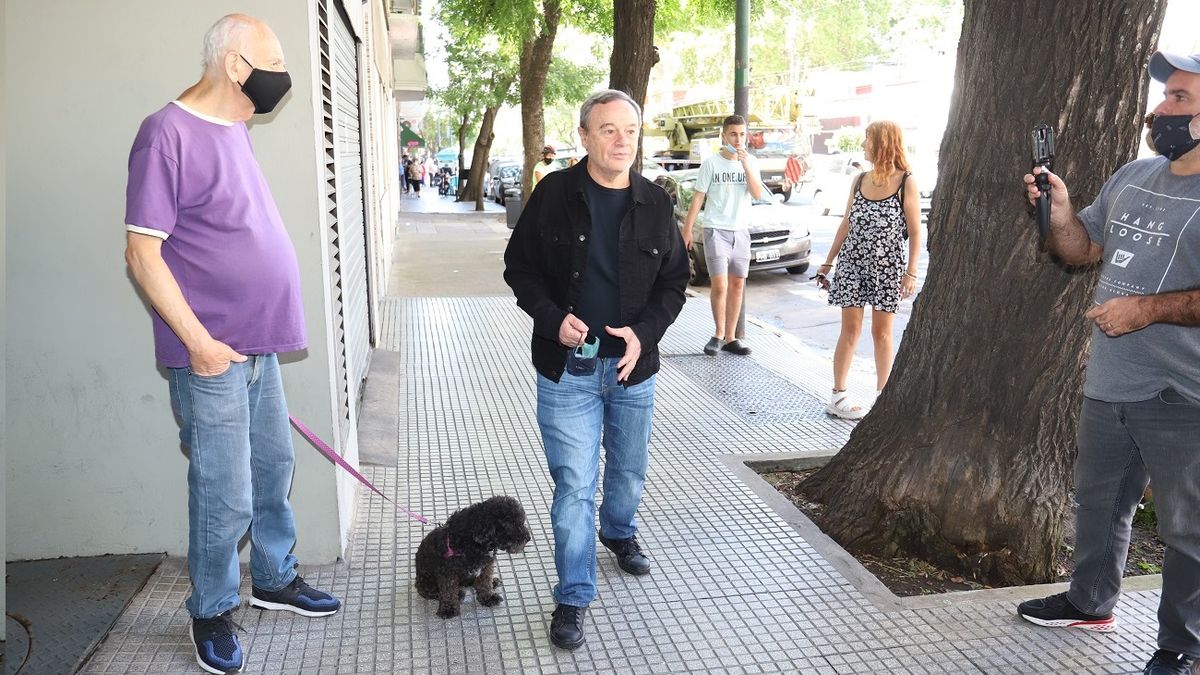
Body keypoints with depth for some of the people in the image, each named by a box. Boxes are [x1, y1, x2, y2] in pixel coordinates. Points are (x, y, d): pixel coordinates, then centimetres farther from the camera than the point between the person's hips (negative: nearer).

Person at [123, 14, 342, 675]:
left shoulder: (233, 130, 11)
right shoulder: (167, 133, -14)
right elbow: (143, 252, -16)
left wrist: (255, 335, 18)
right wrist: (199, 340, -18)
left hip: (258, 346, 8)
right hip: (213, 355, -8)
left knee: (273, 469, 19)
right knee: (227, 497, 0)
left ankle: (275, 578, 37)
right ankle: (212, 613, 22)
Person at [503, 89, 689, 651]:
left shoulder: (655, 204, 0)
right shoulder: (554, 194, -6)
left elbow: (674, 282, 6)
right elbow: (519, 267, 0)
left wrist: (644, 332, -11)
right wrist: (553, 318, -16)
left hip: (632, 365, 3)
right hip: (566, 367, -3)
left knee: (629, 470, 21)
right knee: (574, 483, -2)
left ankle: (619, 532, 52)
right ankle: (574, 598, 13)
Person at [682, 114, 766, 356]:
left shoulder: (750, 162, 7)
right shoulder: (711, 163, -3)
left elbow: (757, 195, -4)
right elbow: (698, 199, -2)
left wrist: (745, 166, -14)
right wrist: (687, 229, -8)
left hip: (741, 230, 4)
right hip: (716, 229, -4)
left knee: (737, 285, 6)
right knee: (720, 285, -13)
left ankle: (730, 338, 13)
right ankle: (718, 334, 6)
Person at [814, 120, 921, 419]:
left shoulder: (906, 182, -4)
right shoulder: (860, 180, 7)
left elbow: (915, 231, -5)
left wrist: (911, 272, -12)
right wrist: (827, 263, 11)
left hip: (887, 266, -3)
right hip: (852, 262, 3)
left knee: (881, 333, 6)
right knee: (850, 330, 3)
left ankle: (882, 395, 16)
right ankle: (838, 396, 7)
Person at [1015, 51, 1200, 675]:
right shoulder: (1132, 178, 10)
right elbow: (1083, 250, 17)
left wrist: (1149, 307, -24)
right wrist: (1060, 213, -1)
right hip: (1109, 384, 8)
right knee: (1099, 501, 21)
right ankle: (1090, 603, 41)